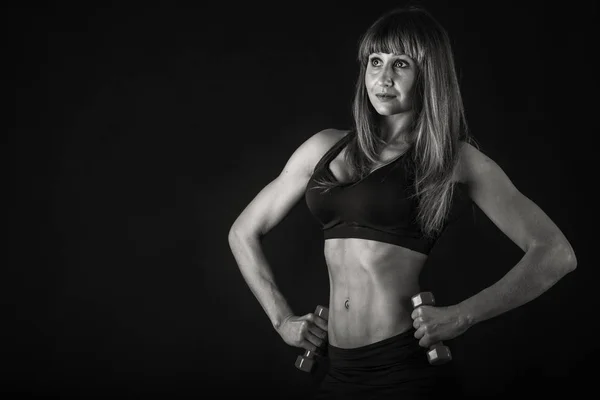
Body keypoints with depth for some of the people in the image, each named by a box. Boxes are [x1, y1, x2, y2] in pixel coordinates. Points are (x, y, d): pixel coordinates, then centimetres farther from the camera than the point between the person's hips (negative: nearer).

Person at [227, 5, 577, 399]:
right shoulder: (326, 148, 8)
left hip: (401, 366, -4)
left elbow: (557, 254, -7)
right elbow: (244, 233, 18)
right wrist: (283, 319, 8)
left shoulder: (457, 159, -2)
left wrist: (461, 316, -14)